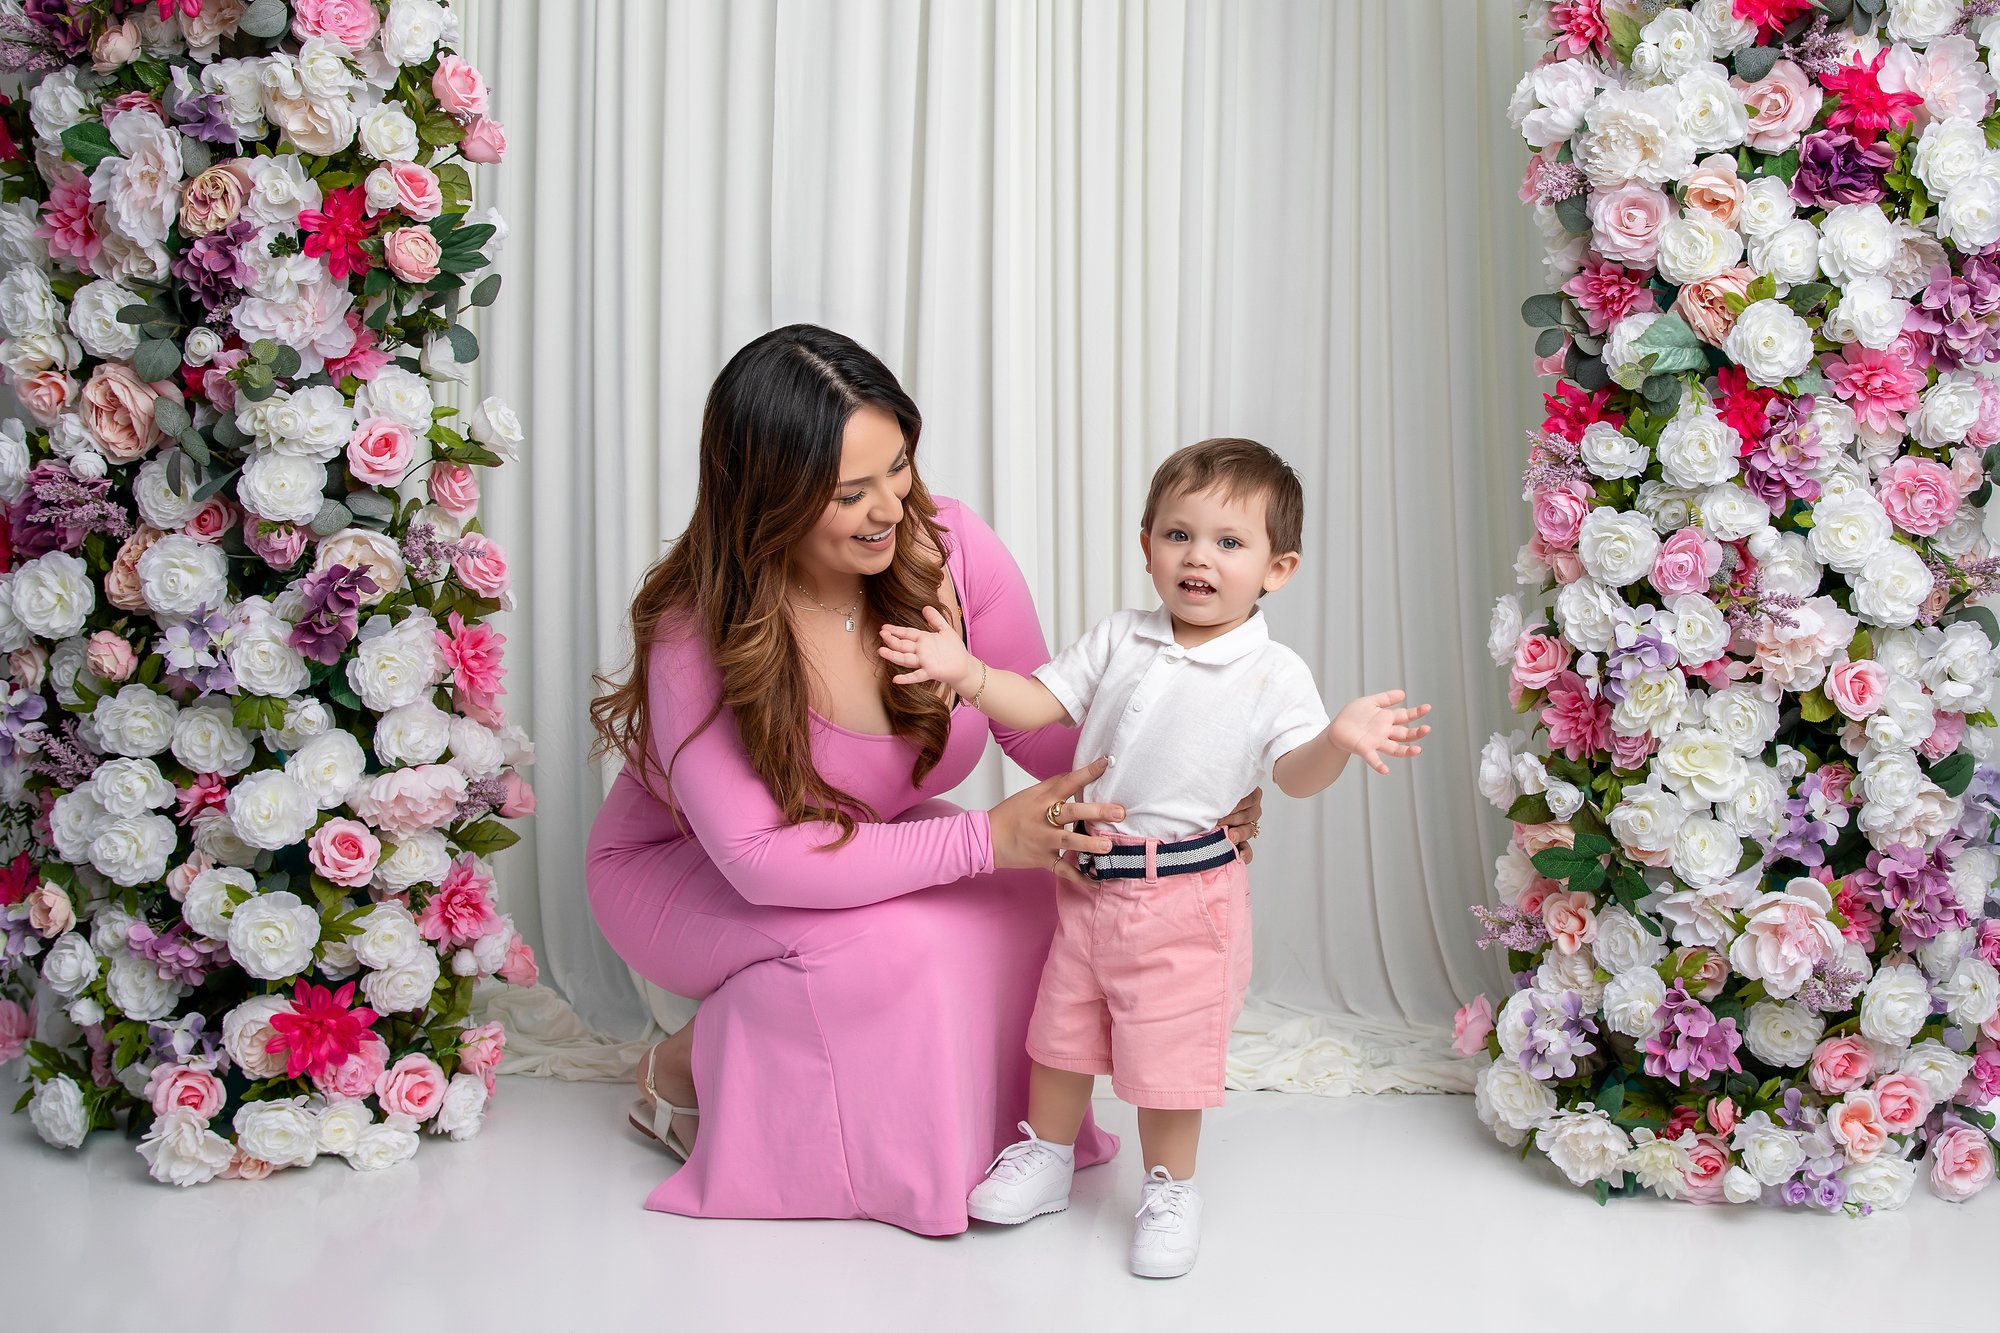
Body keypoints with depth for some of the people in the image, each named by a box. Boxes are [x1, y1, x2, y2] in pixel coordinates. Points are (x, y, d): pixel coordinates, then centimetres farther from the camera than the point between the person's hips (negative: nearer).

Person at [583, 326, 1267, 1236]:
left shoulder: (948, 546, -21)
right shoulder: (696, 632, -32)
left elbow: (1047, 726, -9)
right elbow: (760, 858, -35)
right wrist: (985, 838, -41)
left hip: (875, 839, 5)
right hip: (683, 871, -4)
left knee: (1031, 900, -24)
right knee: (897, 940, -33)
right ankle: (683, 1069, -5)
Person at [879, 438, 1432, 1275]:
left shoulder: (1272, 672, -8)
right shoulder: (1119, 640, 2)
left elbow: (1293, 775, -14)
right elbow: (1036, 703, 3)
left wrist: (1340, 739, -36)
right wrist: (964, 670, -13)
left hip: (1184, 892, -4)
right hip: (1088, 876, 4)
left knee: (1168, 1049, 4)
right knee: (1064, 1026, 18)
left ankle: (1170, 1189, 26)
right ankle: (1046, 1158, 39)